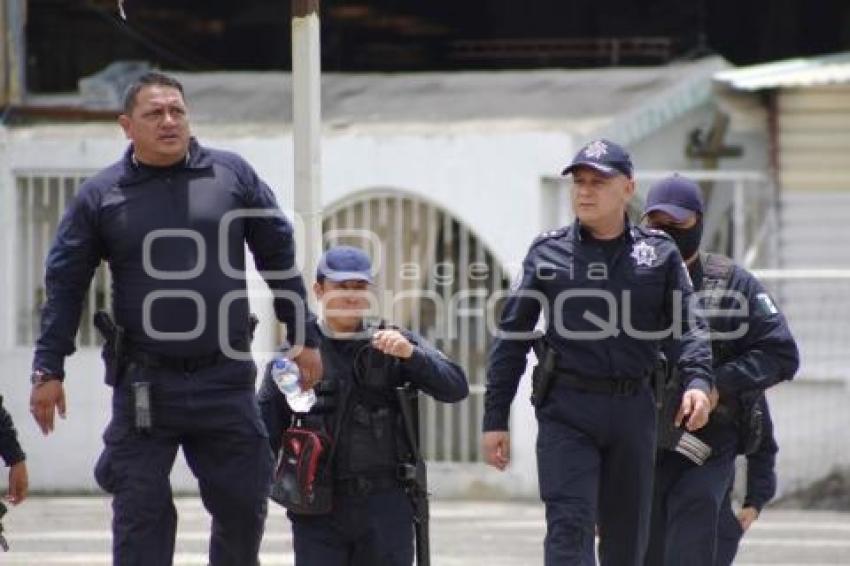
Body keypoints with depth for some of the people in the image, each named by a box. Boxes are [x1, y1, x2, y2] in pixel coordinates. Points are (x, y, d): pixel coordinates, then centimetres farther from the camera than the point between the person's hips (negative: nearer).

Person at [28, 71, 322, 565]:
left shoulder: (233, 175, 4)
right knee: (140, 519, -2)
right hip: (144, 388, -1)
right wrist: (49, 370, -1)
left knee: (243, 507, 7)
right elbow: (65, 284, 4)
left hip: (225, 381, 1)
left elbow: (279, 255, 10)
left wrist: (304, 338, 8)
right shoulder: (101, 195, 2)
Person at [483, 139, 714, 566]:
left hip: (633, 409, 2)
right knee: (569, 528, -14)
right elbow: (512, 336, 7)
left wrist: (698, 380, -16)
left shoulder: (659, 253, 7)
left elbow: (688, 324, 4)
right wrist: (495, 419, 3)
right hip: (567, 408, -2)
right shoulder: (548, 254, 4)